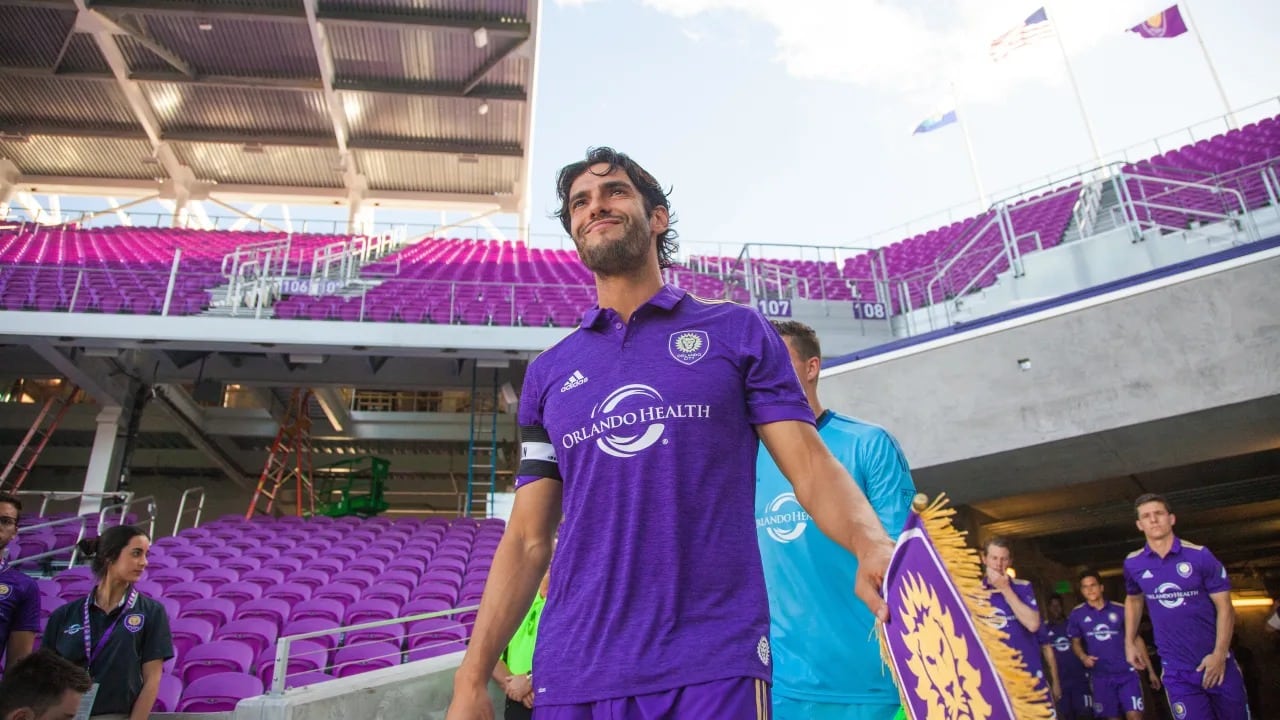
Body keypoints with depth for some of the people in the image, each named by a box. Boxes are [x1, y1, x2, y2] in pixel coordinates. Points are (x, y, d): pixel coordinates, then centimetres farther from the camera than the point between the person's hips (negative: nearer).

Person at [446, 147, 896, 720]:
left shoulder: (739, 331, 5)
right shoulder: (547, 373, 11)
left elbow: (811, 468, -1)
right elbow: (529, 539, 10)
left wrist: (872, 545, -22)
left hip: (714, 664, -2)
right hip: (572, 673, 3)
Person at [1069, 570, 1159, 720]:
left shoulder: (1120, 610, 0)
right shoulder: (1077, 614, 1)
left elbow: (1136, 639, 7)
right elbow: (1075, 642, 11)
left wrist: (1150, 670, 7)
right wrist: (1083, 657, -10)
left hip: (1126, 672, -1)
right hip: (1100, 676, 1)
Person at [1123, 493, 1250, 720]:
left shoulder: (1200, 556, -9)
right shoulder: (1133, 564, -1)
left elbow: (1224, 607, -6)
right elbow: (1133, 600, 18)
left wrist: (1219, 654, -14)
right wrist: (1129, 643, 14)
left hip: (1217, 662, -1)